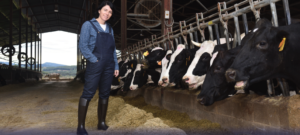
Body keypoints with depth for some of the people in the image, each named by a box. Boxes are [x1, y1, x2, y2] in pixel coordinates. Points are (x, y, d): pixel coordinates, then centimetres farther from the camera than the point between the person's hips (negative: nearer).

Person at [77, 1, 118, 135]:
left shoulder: (109, 29, 15)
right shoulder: (88, 25, 0)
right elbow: (83, 45, -8)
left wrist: (116, 66, 10)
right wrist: (95, 60, -14)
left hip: (108, 66, 6)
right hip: (94, 65, -5)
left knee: (105, 94, 8)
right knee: (88, 93, -8)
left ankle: (102, 122, 18)